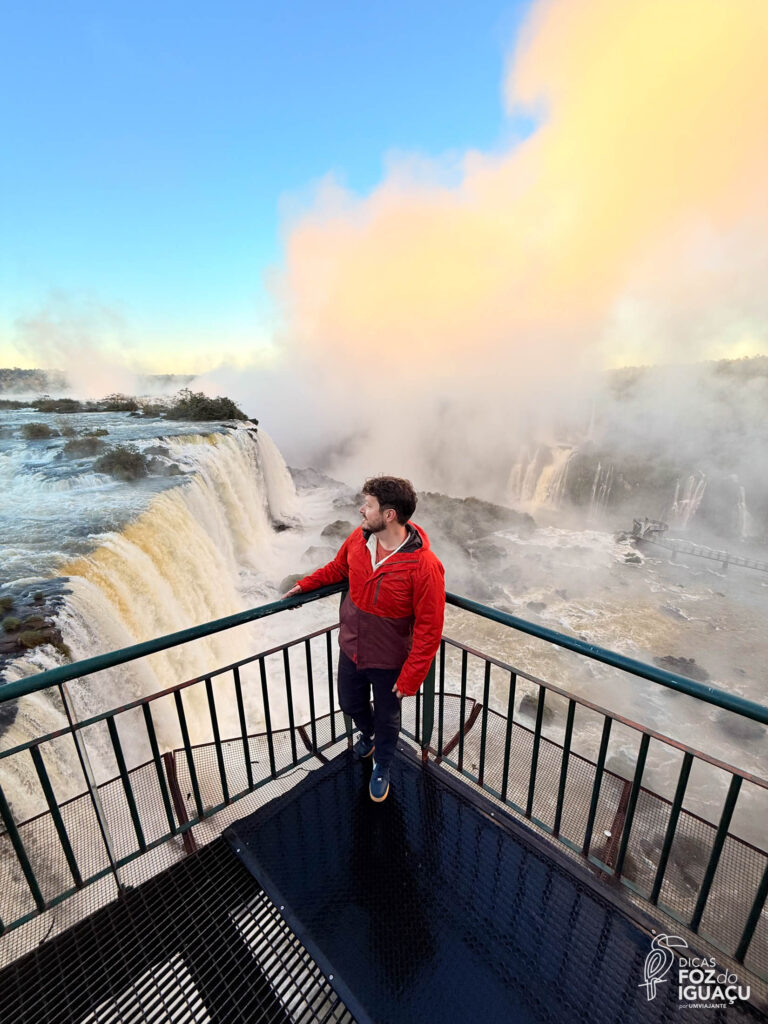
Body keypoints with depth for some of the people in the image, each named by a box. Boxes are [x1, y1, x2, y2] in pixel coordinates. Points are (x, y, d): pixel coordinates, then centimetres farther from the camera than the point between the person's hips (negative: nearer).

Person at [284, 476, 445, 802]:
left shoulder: (424, 566, -31)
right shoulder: (359, 538, -14)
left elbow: (429, 629, -23)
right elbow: (338, 567, 9)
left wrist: (411, 678, -19)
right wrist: (305, 584, 6)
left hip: (389, 662, -5)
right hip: (351, 649, 5)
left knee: (387, 719, 22)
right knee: (351, 704, 29)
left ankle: (381, 767, 55)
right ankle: (368, 734, 65)